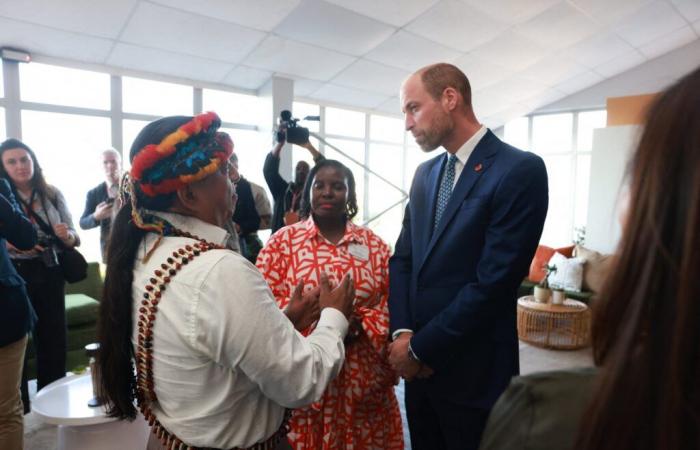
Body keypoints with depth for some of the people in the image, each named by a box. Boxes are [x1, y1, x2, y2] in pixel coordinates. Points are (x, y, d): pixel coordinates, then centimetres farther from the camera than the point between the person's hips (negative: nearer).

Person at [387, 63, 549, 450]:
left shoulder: (520, 170, -15)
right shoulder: (425, 173, 7)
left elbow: (492, 282, -21)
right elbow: (402, 258, 5)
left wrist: (421, 347, -14)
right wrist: (403, 334, -8)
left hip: (472, 373, -6)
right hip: (419, 364, 6)